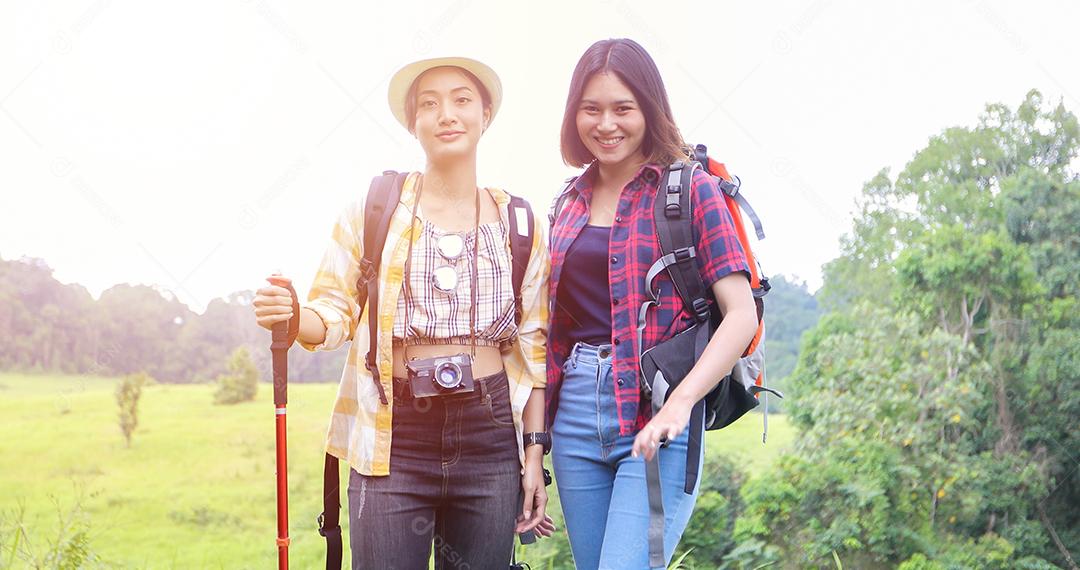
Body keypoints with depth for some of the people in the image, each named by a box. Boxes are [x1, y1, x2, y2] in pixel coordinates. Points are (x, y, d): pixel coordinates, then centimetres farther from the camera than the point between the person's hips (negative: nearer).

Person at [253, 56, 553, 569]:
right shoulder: (372, 208, 3)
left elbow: (533, 346, 9)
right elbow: (334, 314, 2)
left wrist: (534, 452, 4)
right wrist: (290, 315, -21)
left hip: (490, 436, 2)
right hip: (394, 439, -2)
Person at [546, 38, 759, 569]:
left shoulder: (690, 190, -2)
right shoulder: (570, 203, 14)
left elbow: (742, 315, -9)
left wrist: (679, 404, -22)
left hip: (654, 416, -5)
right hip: (575, 413, 6)